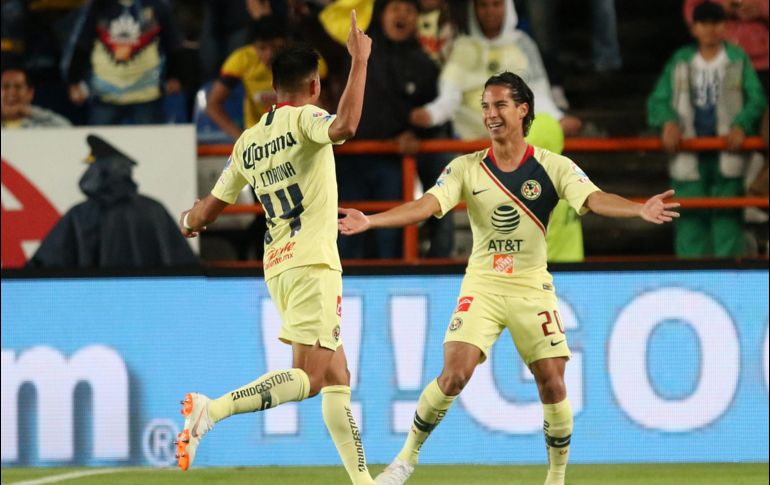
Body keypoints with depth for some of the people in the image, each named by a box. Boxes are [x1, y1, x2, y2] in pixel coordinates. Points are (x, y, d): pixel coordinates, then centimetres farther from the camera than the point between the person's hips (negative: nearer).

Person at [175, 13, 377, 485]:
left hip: (277, 268, 8)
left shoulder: (247, 142, 13)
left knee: (337, 378, 11)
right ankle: (213, 409, -27)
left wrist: (189, 221, 42)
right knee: (310, 377, -14)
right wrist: (359, 62, -20)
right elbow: (344, 127, -29)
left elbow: (208, 210, 19)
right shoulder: (303, 119, -5)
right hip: (311, 264, -8)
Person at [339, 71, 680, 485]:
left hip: (532, 287, 0)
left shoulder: (553, 167, -3)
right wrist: (370, 221, -26)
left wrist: (640, 210, -36)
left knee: (552, 384, -6)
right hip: (482, 284, 0)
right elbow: (426, 205, -11)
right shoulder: (466, 169, 0)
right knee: (454, 375, -15)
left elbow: (594, 200, -16)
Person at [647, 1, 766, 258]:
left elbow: (756, 99, -2)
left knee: (727, 218, 0)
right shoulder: (680, 62, 7)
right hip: (689, 157, 1)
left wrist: (741, 126, -19)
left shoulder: (738, 60, 5)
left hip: (726, 150, -1)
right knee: (690, 218, -1)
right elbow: (658, 100, 4)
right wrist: (669, 123, -16)